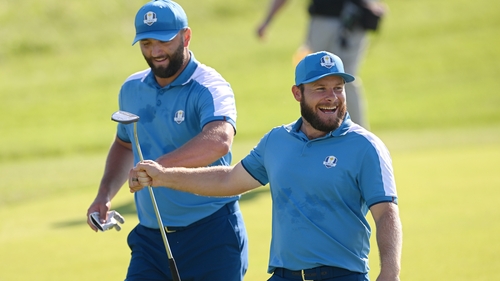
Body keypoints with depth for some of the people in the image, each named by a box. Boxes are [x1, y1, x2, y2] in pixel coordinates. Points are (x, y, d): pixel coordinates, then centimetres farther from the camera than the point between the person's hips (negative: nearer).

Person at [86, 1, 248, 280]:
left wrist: (158, 166, -45)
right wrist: (105, 194, 13)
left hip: (211, 237, -6)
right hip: (150, 236, 6)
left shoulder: (209, 87, -14)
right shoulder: (132, 89, 9)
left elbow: (219, 141, -36)